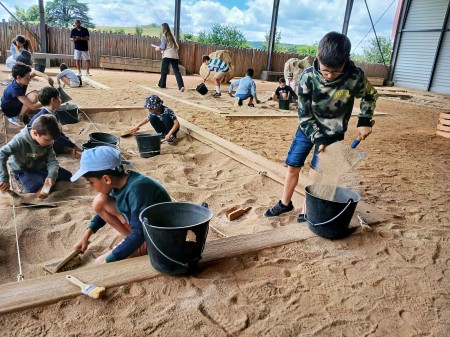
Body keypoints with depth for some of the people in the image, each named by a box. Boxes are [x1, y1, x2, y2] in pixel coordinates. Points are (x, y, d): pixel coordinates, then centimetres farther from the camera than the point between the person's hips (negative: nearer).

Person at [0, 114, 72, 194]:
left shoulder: (47, 142, -16)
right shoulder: (20, 140, -32)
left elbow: (52, 160, -15)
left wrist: (52, 175, -35)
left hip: (41, 167, 5)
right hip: (23, 171, -5)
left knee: (67, 175, -1)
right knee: (36, 189, -30)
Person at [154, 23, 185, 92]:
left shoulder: (163, 35, 2)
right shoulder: (171, 35, 20)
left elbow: (163, 46, -5)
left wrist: (158, 48, 15)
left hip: (167, 54, -5)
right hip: (174, 54, 5)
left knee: (164, 70, 8)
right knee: (176, 70, -3)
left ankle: (162, 84, 17)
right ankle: (181, 86, -17)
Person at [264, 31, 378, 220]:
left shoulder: (355, 76, -23)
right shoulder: (308, 77, -23)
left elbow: (370, 95, 1)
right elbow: (304, 116, -16)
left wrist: (365, 120, -10)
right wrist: (317, 139, -26)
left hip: (333, 134, -1)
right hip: (308, 129, 2)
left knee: (316, 174, -7)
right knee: (292, 167, 9)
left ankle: (308, 211, 14)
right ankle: (285, 204, 31)